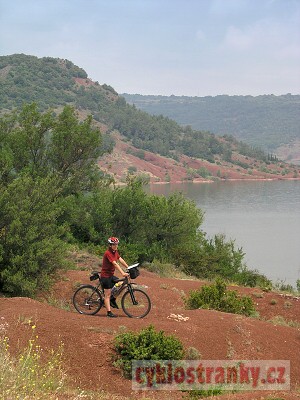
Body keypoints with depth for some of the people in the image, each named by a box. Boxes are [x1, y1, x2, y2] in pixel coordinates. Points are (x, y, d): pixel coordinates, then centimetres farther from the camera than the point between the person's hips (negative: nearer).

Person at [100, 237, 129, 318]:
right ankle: (109, 312, -1)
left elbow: (121, 260, 4)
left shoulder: (115, 252, 6)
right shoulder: (108, 253, -22)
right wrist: (122, 273, -36)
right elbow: (115, 264, -30)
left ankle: (113, 299, 16)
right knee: (108, 294, -5)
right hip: (105, 275, -8)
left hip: (111, 275, 8)